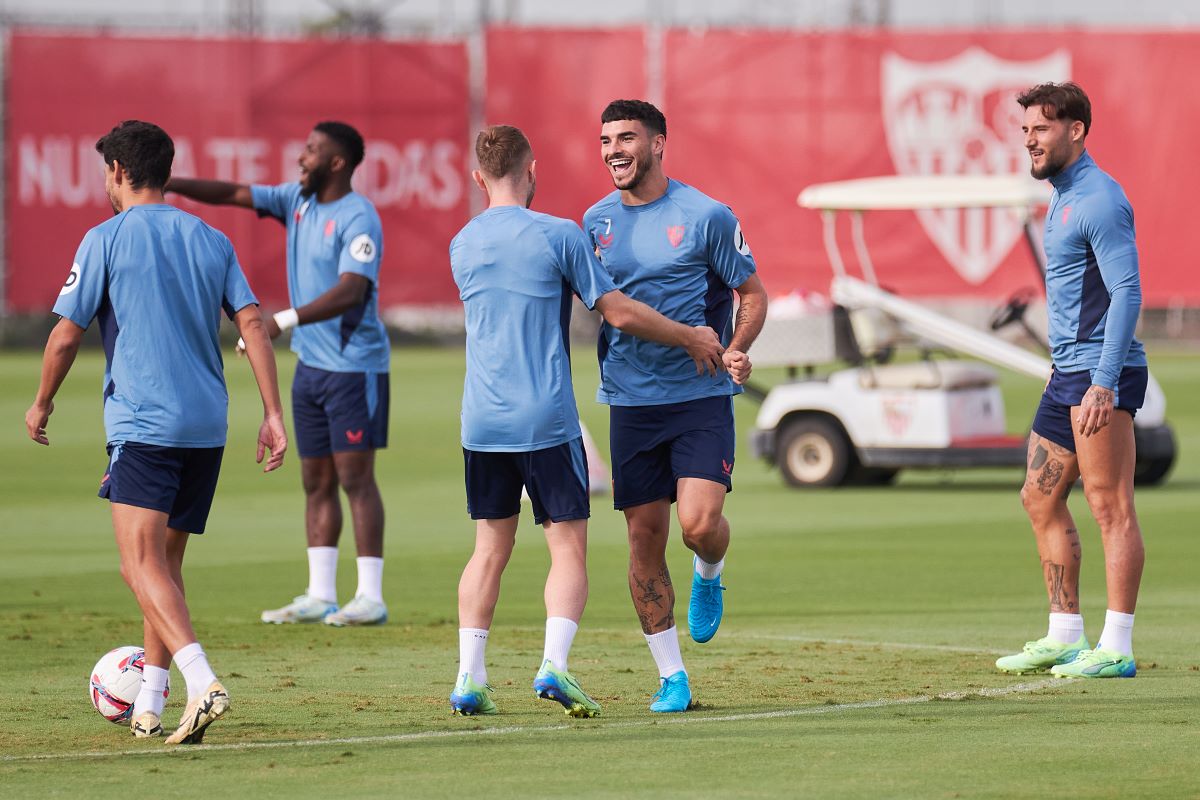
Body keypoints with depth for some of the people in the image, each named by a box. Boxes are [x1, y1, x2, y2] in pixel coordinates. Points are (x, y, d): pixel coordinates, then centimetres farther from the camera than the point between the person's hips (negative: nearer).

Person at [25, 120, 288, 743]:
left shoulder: (106, 240, -2)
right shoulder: (211, 241, 12)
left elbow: (66, 335, -2)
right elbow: (252, 324, 4)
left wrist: (42, 405, 14)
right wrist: (273, 413, 4)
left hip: (143, 424, -6)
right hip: (207, 425, 6)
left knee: (142, 563, -13)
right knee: (165, 562, 16)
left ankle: (201, 681, -33)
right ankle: (148, 706, 19)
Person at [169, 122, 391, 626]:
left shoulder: (358, 219, -16)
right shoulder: (297, 201, 9)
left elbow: (349, 293, -26)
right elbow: (233, 194, 10)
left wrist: (284, 320, -36)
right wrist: (170, 184, -3)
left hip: (354, 366, -8)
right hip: (311, 365, 8)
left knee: (355, 477, -7)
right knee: (316, 481, 8)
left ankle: (371, 598, -5)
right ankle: (320, 597, 11)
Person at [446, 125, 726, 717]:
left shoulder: (461, 245, 9)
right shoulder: (558, 235, -7)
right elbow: (618, 313, -5)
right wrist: (691, 338, 8)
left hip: (482, 423, 5)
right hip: (547, 420, -5)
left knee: (490, 549, 12)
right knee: (568, 549, 0)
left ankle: (469, 679, 7)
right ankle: (554, 664, -18)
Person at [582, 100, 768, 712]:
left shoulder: (705, 216, -5)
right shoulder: (597, 222, 7)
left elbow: (753, 293, 1)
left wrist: (735, 350, -16)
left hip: (701, 395, -4)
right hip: (630, 402, 4)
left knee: (700, 523, -18)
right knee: (645, 539, 2)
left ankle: (709, 576, 20)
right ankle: (671, 676, 12)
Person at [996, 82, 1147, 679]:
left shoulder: (1099, 200, -13)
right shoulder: (1063, 198, 18)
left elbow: (1127, 293, -20)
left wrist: (1103, 383, -25)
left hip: (1103, 373, -10)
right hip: (1069, 372, 10)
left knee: (1110, 509, -8)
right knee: (1041, 499, 12)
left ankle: (1116, 649, -8)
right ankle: (1065, 637, 18)